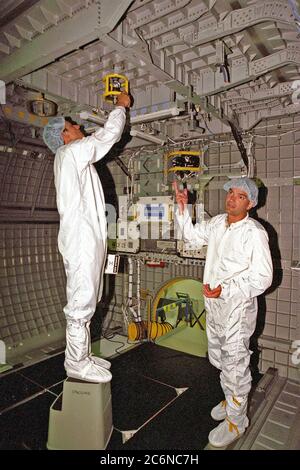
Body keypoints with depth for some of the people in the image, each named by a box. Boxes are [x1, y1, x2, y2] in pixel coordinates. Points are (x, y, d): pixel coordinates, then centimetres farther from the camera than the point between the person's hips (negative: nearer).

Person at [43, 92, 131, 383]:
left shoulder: (72, 157, 23)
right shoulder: (71, 152, -5)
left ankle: (82, 356, 25)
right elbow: (109, 135, 1)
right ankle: (77, 364, 8)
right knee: (81, 302, -4)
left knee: (85, 300, 14)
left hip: (86, 238, 10)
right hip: (81, 240, -10)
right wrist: (120, 106, 14)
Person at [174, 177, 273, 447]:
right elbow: (192, 235, 18)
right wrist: (182, 207, 6)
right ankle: (231, 400, 47)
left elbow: (263, 277, -21)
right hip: (214, 304, 7)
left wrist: (225, 290, -28)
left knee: (235, 364, 7)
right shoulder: (217, 223, 3)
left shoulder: (254, 233, -19)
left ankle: (236, 420, 29)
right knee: (219, 359, 23)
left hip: (237, 307, -7)